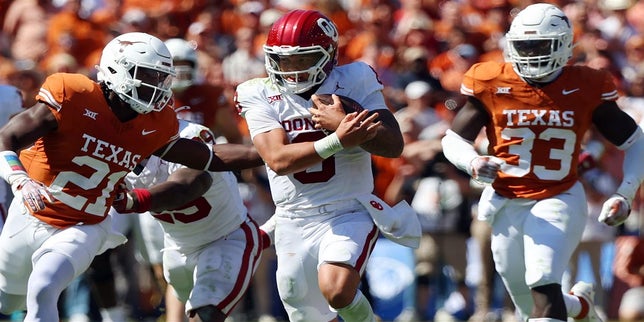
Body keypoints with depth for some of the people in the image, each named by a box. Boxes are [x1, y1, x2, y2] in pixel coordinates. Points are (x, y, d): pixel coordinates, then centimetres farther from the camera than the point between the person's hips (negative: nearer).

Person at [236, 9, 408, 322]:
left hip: (348, 215, -3)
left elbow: (393, 144, -11)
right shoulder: (262, 97, -2)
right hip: (294, 223, 3)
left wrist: (340, 122, -24)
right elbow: (278, 159, -17)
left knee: (337, 291, -28)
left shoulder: (353, 82, -4)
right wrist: (339, 140, -29)